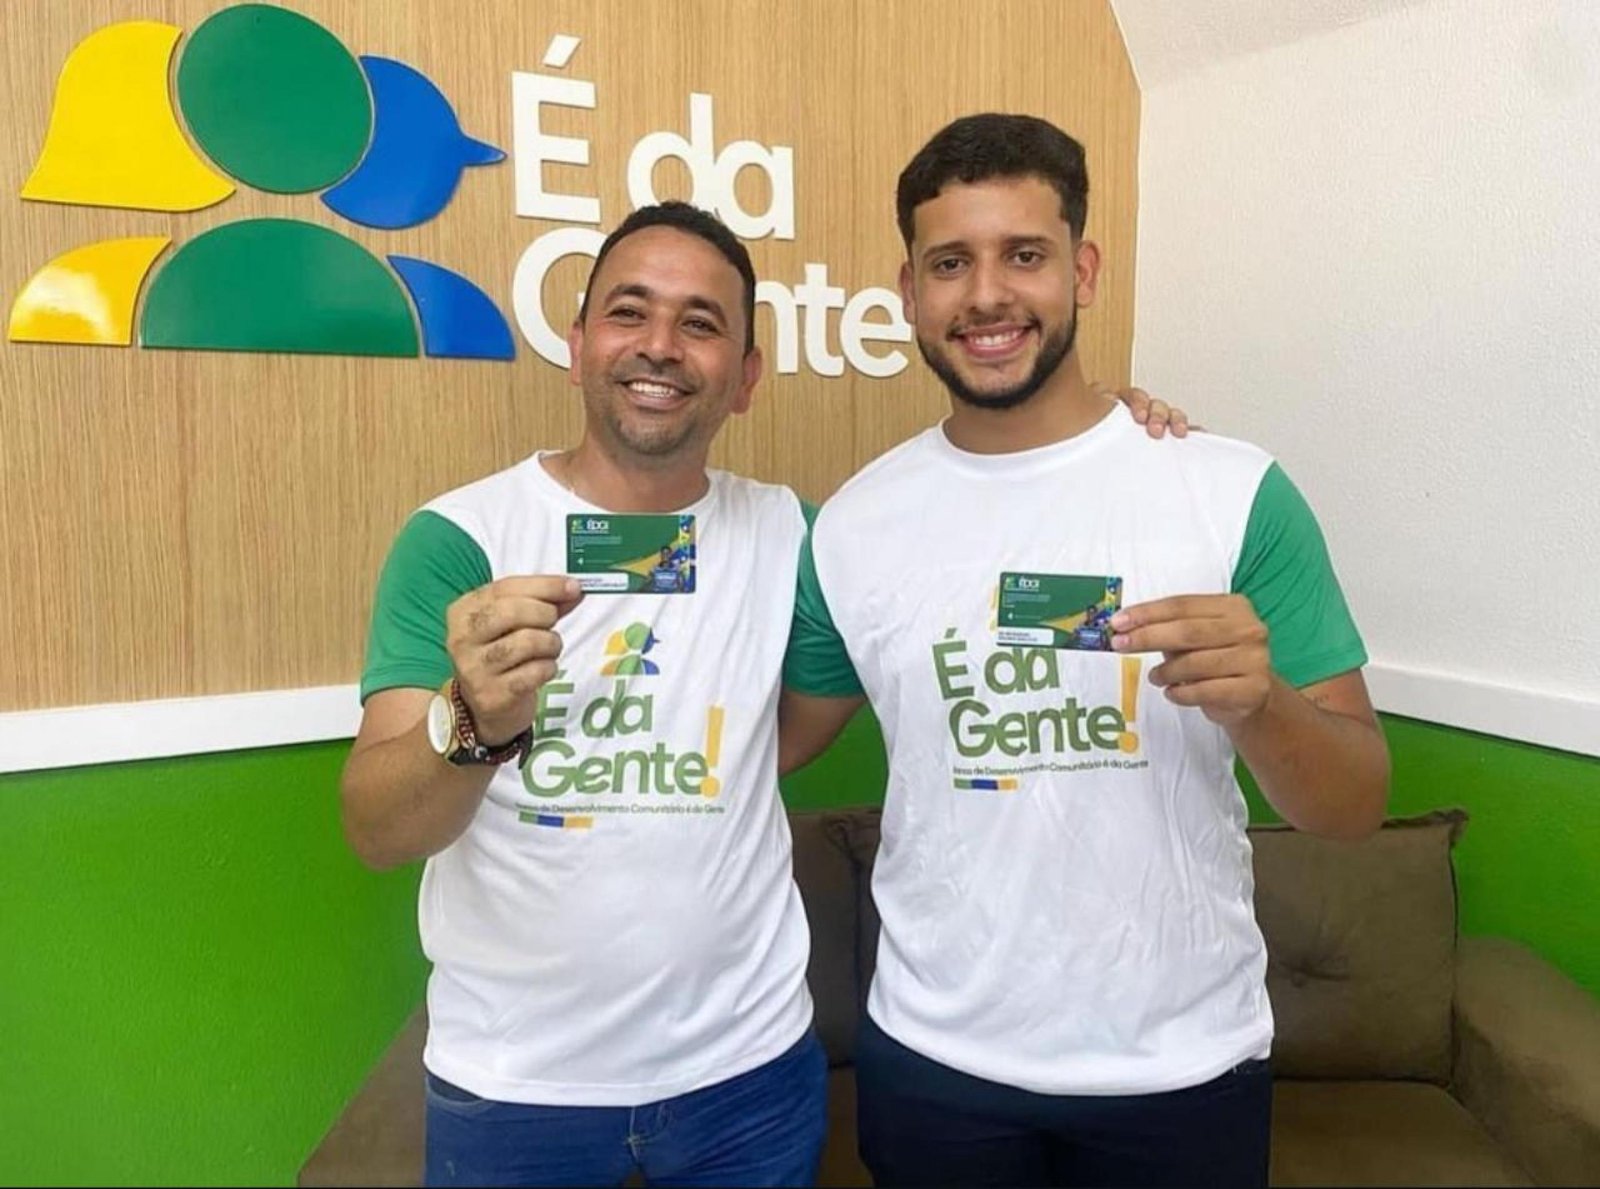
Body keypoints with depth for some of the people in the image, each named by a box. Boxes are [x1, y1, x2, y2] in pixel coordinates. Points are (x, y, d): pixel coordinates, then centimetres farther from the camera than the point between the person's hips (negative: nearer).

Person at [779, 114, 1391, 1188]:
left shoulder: (1237, 492, -11)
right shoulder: (855, 523, -5)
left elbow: (1358, 805, -8)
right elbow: (784, 736, 8)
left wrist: (1256, 703, -27)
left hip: (1182, 1065, 0)